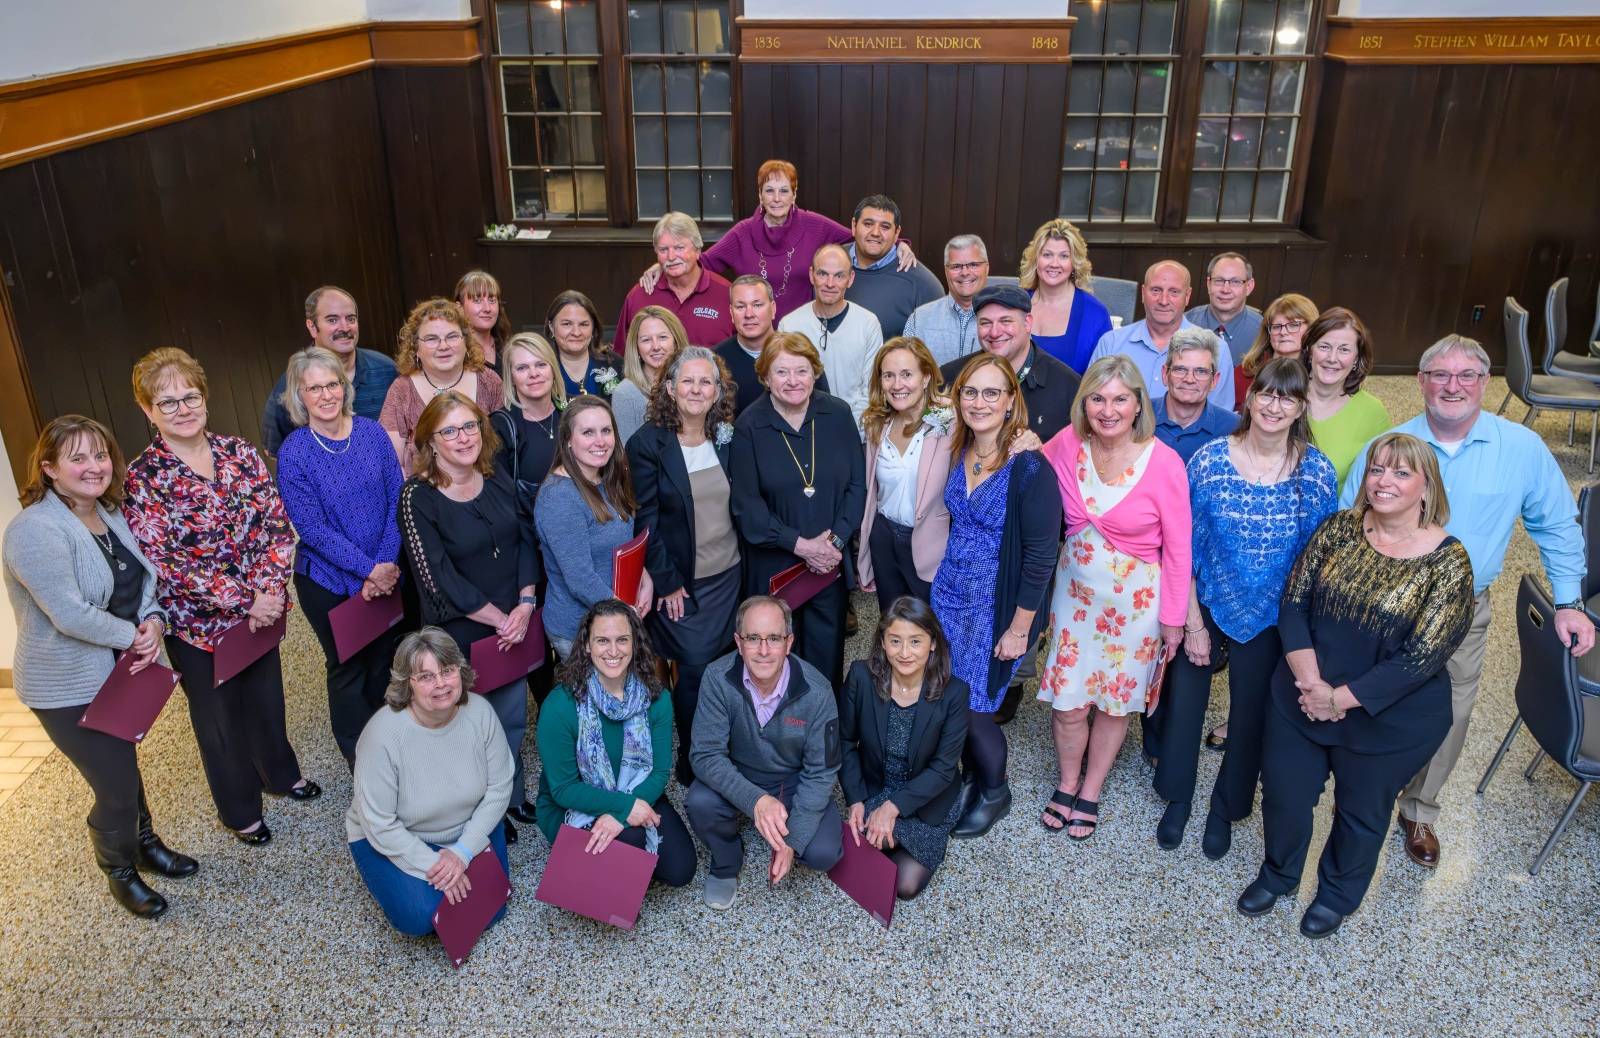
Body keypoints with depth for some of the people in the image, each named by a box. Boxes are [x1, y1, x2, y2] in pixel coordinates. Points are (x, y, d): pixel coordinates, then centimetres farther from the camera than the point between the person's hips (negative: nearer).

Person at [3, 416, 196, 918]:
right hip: (69, 689, -7)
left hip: (123, 671, 8)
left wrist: (154, 623, -12)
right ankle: (120, 872, 27)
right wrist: (133, 635, -17)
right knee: (117, 788, 3)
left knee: (124, 767, 25)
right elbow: (69, 614, -29)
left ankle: (146, 843, 45)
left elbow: (144, 583, 8)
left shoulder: (110, 515, 3)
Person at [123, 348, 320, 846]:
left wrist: (270, 586, -19)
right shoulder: (142, 479, -15)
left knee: (266, 695, 22)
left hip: (260, 609, 4)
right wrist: (244, 600, -23)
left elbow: (276, 520, -5)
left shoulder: (238, 453, -3)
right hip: (197, 623, -3)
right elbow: (165, 561, -19)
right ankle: (240, 810, 36)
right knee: (219, 715, 15)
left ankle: (280, 772, 49)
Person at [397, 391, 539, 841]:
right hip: (459, 635, -5)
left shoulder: (499, 481, 1)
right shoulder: (417, 496, -16)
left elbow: (526, 541, 3)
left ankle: (513, 797, 41)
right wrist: (499, 618, -16)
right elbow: (438, 577, -19)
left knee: (512, 718, 18)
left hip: (513, 625, 5)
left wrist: (525, 604, -10)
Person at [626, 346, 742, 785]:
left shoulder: (726, 438, 4)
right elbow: (646, 522, -11)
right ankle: (691, 766, 17)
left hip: (727, 577, 5)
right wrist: (667, 584, -11)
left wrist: (741, 559, 7)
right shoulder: (647, 444, -11)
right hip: (679, 583, -4)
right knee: (696, 670, -2)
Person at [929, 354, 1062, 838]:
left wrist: (1019, 628, -14)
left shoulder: (1030, 467, -20)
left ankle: (995, 794, 32)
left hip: (997, 608, -5)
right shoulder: (958, 452, -1)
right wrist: (943, 580, 11)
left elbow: (1040, 556, -18)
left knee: (974, 709, 4)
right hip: (948, 596, 6)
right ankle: (971, 777, 38)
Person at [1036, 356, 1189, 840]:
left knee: (1115, 701, 15)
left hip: (1136, 602, -2)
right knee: (1068, 703, 7)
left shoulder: (1164, 462, -19)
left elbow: (1178, 547, -10)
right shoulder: (1067, 444, -11)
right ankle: (1067, 783, 35)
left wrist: (1173, 617, -5)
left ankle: (1090, 792, 38)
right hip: (1076, 591, 2)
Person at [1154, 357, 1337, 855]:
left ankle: (1226, 808, 41)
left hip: (1270, 619, 0)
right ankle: (1177, 797, 40)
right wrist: (1193, 622, -9)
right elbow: (1185, 547, -10)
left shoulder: (1317, 472, -12)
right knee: (1184, 701, 14)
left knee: (1250, 714, 16)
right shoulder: (1209, 459, -14)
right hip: (1206, 605, 0)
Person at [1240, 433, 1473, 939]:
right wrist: (1310, 682, -20)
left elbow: (1421, 658, -21)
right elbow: (1293, 603, -8)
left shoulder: (1448, 560, -19)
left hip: (1391, 719, -3)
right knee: (1283, 794, 18)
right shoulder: (1339, 528, -8)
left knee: (1362, 810, 20)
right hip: (1301, 699, 3)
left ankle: (1338, 894, 48)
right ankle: (1278, 873, 48)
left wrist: (1339, 699, -19)